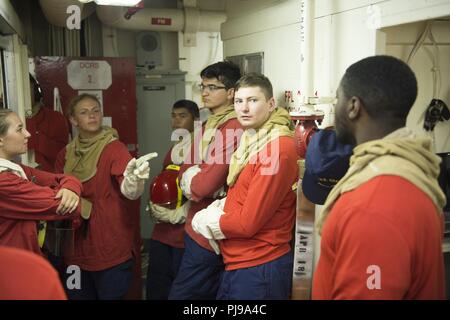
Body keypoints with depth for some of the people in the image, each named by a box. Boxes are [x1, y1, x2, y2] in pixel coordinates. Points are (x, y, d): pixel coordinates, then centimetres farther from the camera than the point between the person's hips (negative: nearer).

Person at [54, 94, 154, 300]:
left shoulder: (114, 148, -10)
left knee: (111, 294, 6)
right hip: (76, 247, 5)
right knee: (77, 295, 16)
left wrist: (135, 180, -48)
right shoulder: (65, 154, 4)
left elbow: (128, 190, -26)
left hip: (111, 246, -4)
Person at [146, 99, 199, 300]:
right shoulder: (172, 151, 17)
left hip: (187, 233, -8)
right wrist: (155, 207, 8)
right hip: (162, 232, 8)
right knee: (155, 289, 14)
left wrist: (178, 214, -16)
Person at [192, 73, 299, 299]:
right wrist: (215, 210, -5)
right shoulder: (251, 141, 10)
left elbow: (248, 222, -21)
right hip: (238, 263, 9)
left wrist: (206, 220, -5)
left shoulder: (278, 149, -21)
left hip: (258, 267, -9)